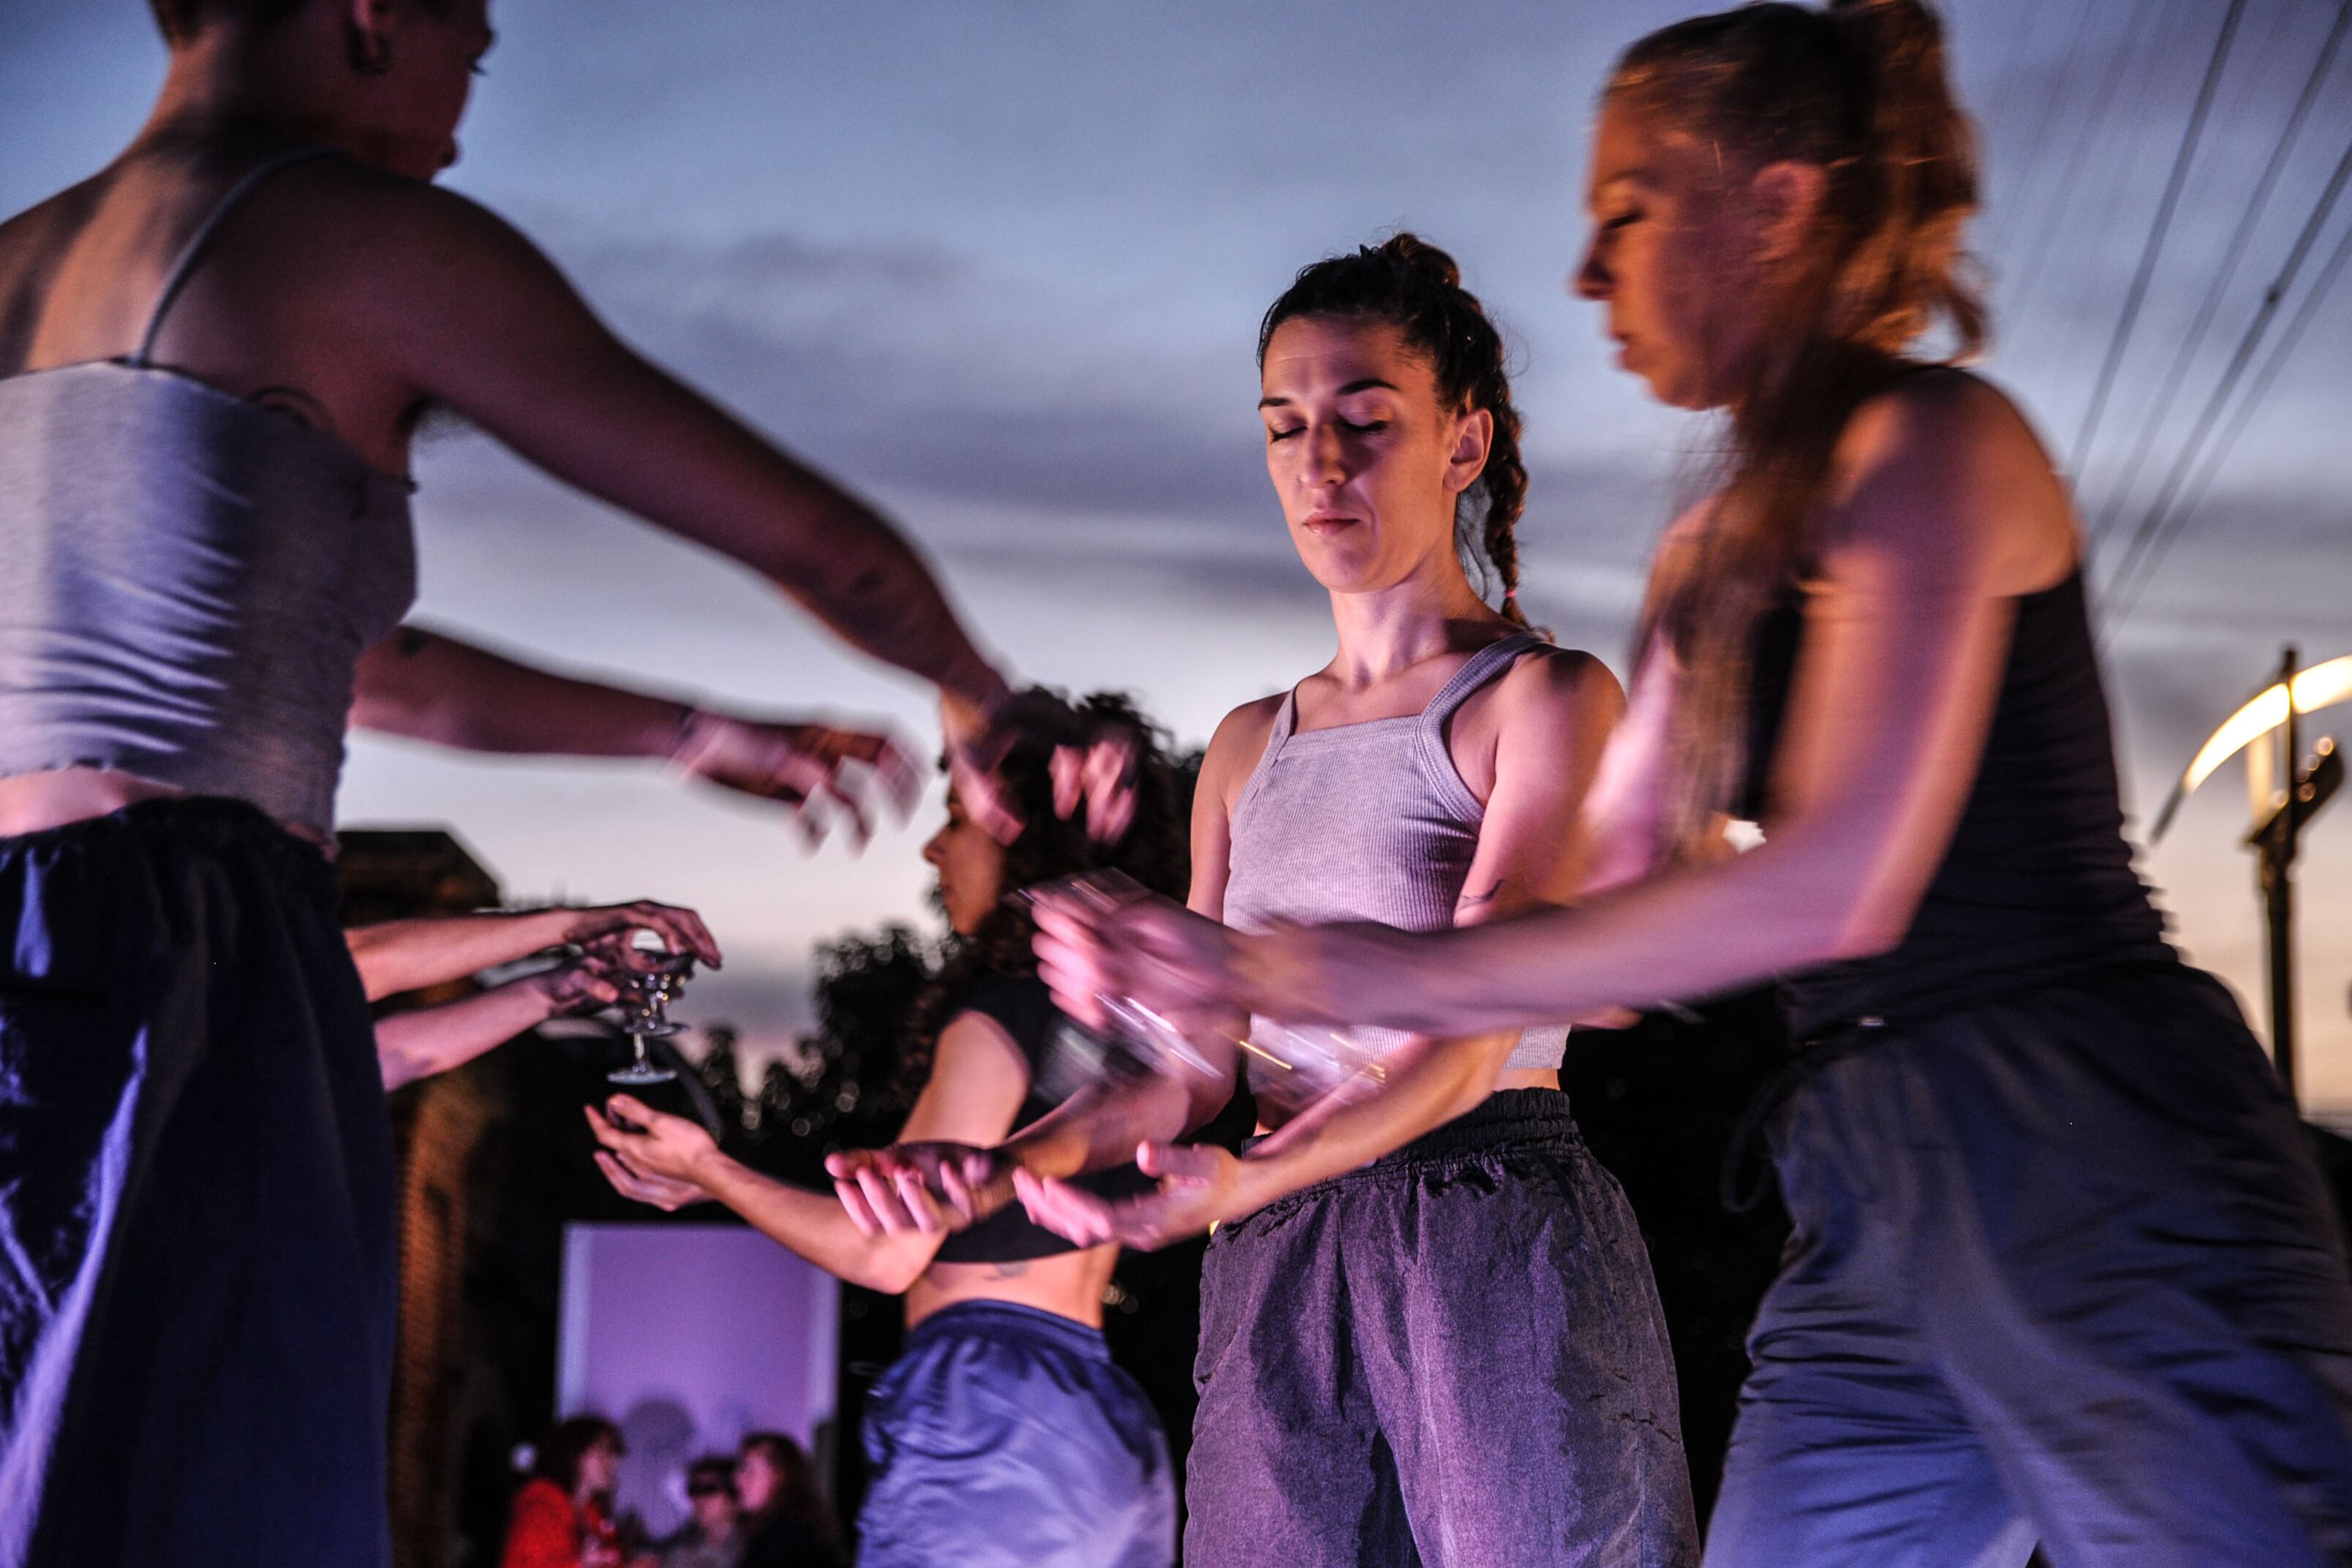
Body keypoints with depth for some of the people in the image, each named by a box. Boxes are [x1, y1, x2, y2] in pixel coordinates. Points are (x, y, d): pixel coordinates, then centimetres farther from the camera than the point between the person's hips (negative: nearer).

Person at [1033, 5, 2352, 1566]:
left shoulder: (1933, 440, -7)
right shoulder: (1713, 556, 17)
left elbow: (1835, 886, -18)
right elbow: (1623, 931, 18)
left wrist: (1415, 970, -11)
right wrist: (1237, 972, 14)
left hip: (2092, 1168, -8)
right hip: (1876, 1201, 8)